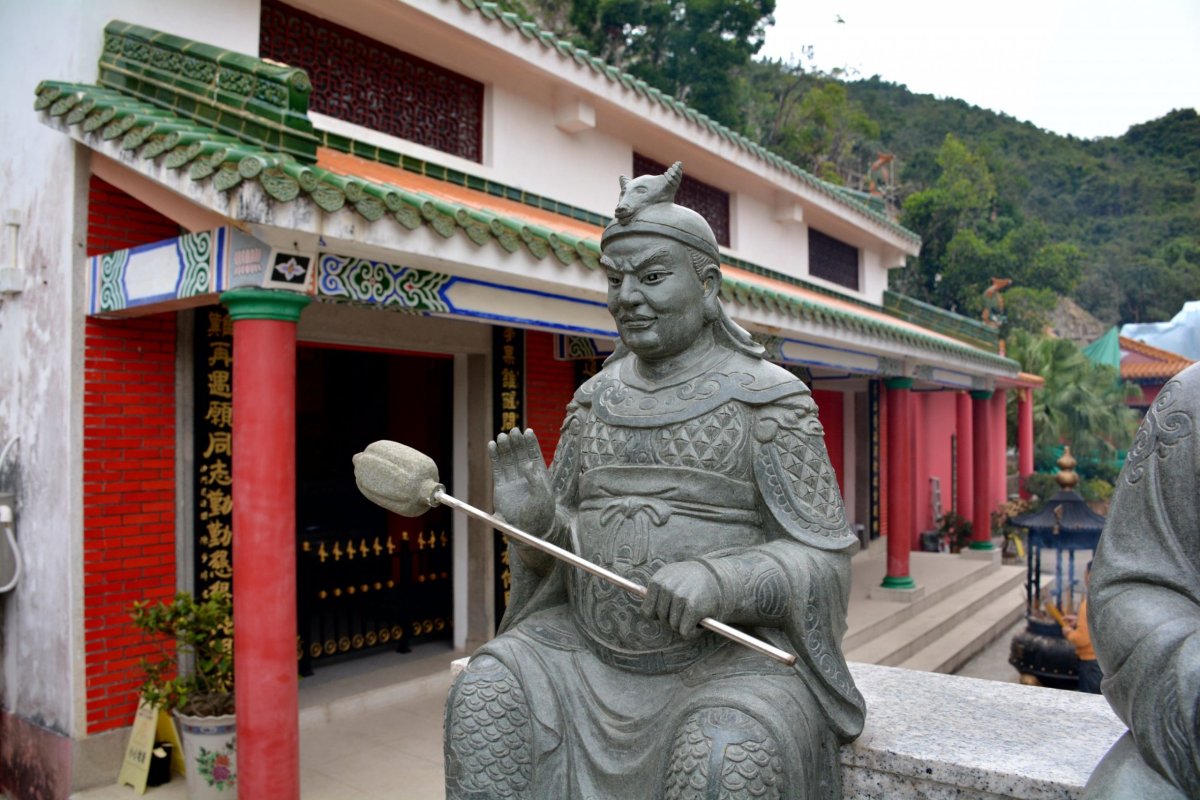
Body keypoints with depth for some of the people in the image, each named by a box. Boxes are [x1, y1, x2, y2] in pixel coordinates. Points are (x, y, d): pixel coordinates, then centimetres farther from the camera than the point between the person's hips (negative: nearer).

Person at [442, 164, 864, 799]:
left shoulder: (769, 398, -8)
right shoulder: (598, 399, 7)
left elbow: (821, 562, -11)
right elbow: (559, 542, 9)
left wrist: (720, 579, -31)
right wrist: (531, 515, -15)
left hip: (732, 654, -4)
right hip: (598, 647, 4)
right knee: (486, 699, -19)